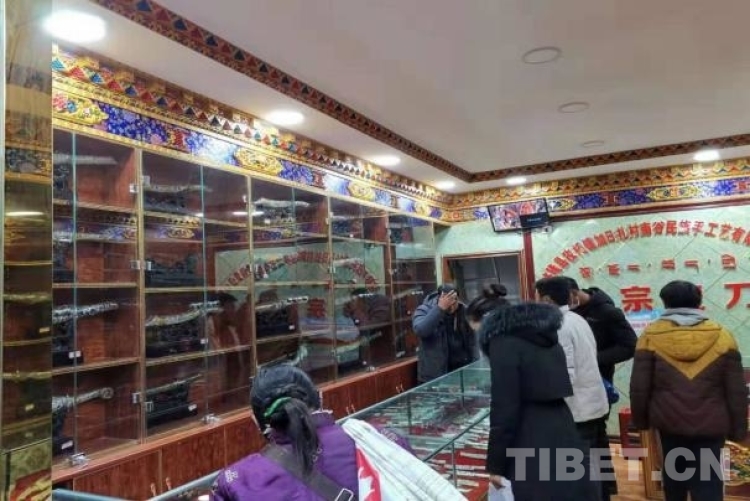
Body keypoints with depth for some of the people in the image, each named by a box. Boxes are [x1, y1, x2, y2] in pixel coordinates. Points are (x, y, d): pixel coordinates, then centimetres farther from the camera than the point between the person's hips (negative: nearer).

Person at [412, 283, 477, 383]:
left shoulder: (463, 311, 3)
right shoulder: (424, 311, -11)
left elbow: (471, 340, 11)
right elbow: (420, 330, -33)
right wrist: (440, 308, -34)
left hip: (462, 368, 5)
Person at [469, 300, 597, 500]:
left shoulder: (503, 341, -12)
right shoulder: (542, 334, 14)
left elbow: (504, 408, -15)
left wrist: (495, 464, -7)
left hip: (535, 447, -8)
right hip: (563, 437, 9)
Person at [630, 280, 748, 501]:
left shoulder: (652, 335, -5)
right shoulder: (722, 336, -2)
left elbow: (639, 386, -3)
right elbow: (737, 390, 1)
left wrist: (640, 419, 10)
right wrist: (738, 429, 11)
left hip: (669, 420, 1)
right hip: (710, 424, 0)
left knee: (673, 473, 20)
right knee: (707, 483, 4)